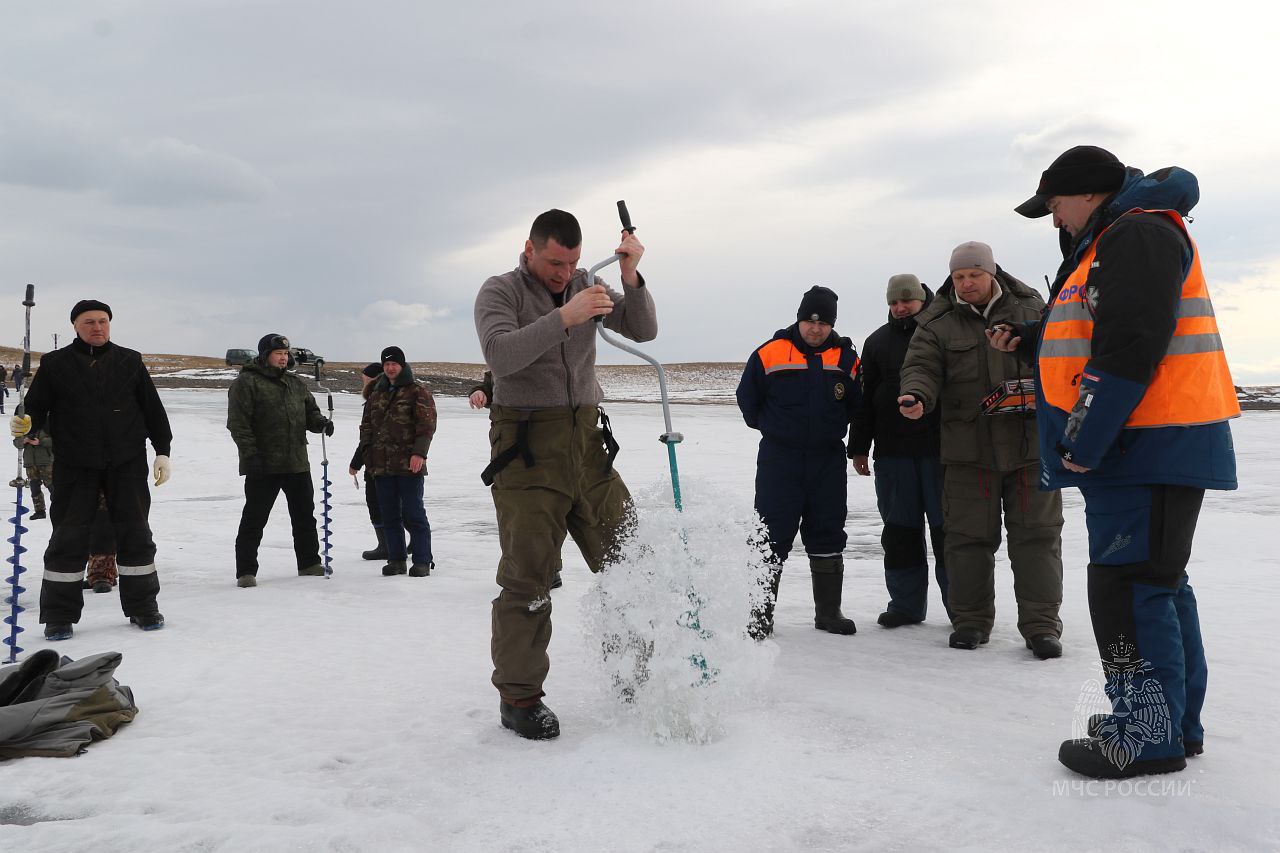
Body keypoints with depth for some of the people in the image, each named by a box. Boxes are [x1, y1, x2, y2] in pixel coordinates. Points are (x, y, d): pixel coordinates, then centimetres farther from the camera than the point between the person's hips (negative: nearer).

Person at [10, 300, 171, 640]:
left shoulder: (130, 361, 7)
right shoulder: (55, 364, 4)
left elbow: (153, 408, 9)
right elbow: (37, 406, 3)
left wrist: (163, 451, 5)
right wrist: (26, 424, -20)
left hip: (127, 463, 1)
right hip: (75, 466, -1)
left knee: (135, 534, 6)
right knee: (69, 538, 1)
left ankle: (142, 606, 17)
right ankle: (59, 615, 11)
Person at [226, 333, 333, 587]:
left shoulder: (295, 384, 14)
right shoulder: (247, 382, -6)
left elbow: (309, 411, 20)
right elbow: (238, 423, -12)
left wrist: (321, 423, -3)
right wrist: (250, 454, -19)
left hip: (297, 463, 7)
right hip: (263, 465, -6)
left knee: (305, 515, 14)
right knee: (254, 519, -2)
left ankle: (309, 563, 28)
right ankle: (246, 571, 5)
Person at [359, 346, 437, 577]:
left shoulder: (418, 391, -1)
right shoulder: (375, 393, 17)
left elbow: (427, 424, -8)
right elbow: (366, 425, 22)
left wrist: (419, 453, -18)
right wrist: (367, 453, 10)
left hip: (409, 465, -6)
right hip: (382, 465, 6)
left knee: (413, 514, -4)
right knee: (389, 514, 9)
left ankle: (422, 561, 3)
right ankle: (396, 559, 17)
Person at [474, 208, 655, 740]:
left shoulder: (587, 286, 12)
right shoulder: (500, 291, -1)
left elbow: (643, 330, 2)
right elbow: (500, 353, -19)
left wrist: (631, 276, -14)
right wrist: (564, 318, -28)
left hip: (587, 442, 5)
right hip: (527, 449, -5)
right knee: (527, 575, -3)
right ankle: (518, 696, 9)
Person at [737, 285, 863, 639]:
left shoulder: (845, 358, 4)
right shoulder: (769, 354, -4)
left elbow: (855, 406, 16)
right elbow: (747, 398, 7)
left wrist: (829, 430, 11)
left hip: (828, 461, 3)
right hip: (779, 460, -3)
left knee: (828, 536, 9)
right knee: (771, 536, -2)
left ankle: (828, 611, 20)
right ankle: (760, 613, 5)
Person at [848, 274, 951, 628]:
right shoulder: (877, 342, 13)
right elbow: (865, 397, 13)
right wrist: (859, 448, 9)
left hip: (940, 448, -3)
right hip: (892, 452, 3)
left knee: (947, 527, 0)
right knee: (900, 529, 7)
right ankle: (906, 604, 17)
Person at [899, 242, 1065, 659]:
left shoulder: (1030, 308, 7)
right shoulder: (937, 324, 3)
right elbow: (921, 367, -5)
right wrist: (917, 396, -27)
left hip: (1031, 441, 1)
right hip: (968, 448, 0)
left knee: (1037, 534, 2)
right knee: (969, 535, 4)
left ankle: (1041, 624, 10)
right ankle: (970, 620, 17)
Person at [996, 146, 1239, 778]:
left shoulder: (1138, 233, -12)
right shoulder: (1109, 246, 22)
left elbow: (1130, 348, -23)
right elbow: (1089, 339, 31)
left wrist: (1084, 440, -22)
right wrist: (1026, 342, 26)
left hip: (1150, 446, -11)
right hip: (1135, 448, 11)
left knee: (1127, 586, -8)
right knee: (1157, 584, 15)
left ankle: (1146, 737, 0)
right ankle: (1177, 723, 26)